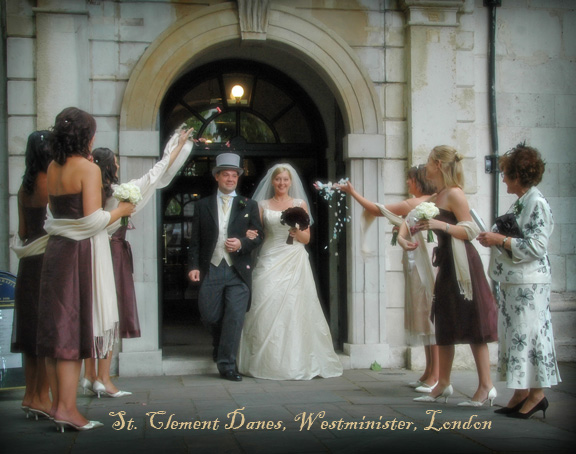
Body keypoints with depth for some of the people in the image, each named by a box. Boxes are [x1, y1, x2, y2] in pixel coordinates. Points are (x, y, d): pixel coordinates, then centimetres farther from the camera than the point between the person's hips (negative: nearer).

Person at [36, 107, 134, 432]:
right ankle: (67, 409, -1)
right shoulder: (88, 168, -13)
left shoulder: (53, 168, 8)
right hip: (82, 252, -7)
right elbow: (93, 219, -20)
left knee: (56, 326, 11)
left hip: (56, 249, 7)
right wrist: (121, 210, -2)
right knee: (75, 330, -3)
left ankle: (58, 403, 18)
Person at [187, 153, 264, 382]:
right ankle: (220, 346, 34)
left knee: (235, 318, -7)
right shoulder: (202, 205, 10)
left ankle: (227, 364, 1)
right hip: (211, 270, 1)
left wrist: (242, 243, -11)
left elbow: (259, 236, 8)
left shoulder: (249, 205, 10)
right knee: (210, 316, 4)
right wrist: (193, 266, -3)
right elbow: (195, 240, 7)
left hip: (238, 271, -1)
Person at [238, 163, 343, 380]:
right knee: (267, 308, -7)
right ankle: (267, 362, -1)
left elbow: (307, 238, 10)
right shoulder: (263, 205, 11)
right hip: (269, 262, 0)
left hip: (294, 262, 0)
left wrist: (296, 232, -10)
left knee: (294, 308, -4)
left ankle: (297, 363, 3)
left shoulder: (300, 204, 11)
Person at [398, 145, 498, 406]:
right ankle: (443, 385, 20)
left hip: (463, 266, -9)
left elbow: (471, 231, -17)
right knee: (444, 327, 12)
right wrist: (401, 236, 5)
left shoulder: (454, 194, -12)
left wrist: (440, 225, -27)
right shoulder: (437, 197, 15)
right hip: (447, 266, 9)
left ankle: (486, 387, -3)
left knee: (473, 326, -7)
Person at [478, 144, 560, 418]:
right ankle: (521, 394, 17)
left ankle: (537, 395, 4)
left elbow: (536, 247, -20)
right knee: (513, 336, 11)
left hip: (529, 283, -10)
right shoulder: (519, 204, 15)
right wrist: (492, 239, 10)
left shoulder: (537, 204, -13)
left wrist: (501, 240, -17)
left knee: (528, 335, -5)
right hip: (511, 282, 10)